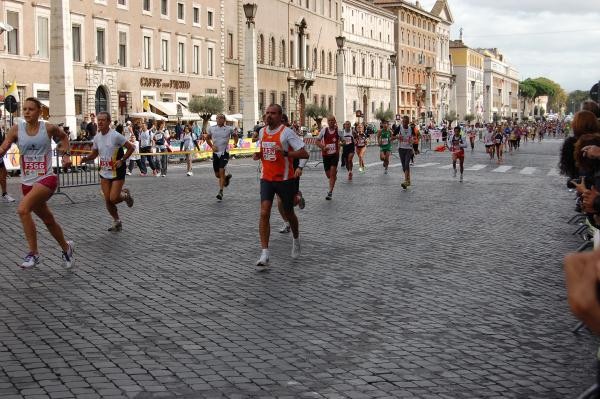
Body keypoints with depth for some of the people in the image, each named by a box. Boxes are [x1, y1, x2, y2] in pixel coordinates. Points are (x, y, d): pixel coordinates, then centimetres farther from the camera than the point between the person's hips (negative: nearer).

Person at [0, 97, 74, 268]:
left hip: (47, 179, -4)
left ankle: (33, 253, -16)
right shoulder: (16, 129, -1)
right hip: (27, 182, 4)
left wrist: (66, 154, 4)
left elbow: (63, 137, 16)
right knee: (48, 220, 18)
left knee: (22, 209, -26)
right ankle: (66, 247, 42)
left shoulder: (48, 128, -4)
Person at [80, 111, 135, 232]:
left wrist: (122, 160, -16)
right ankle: (117, 222, 22)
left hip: (117, 172, -6)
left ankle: (125, 194, 22)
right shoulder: (97, 138, 3)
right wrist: (85, 158, -5)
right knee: (107, 200, 3)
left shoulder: (116, 136, -15)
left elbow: (131, 148, -9)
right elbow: (94, 154, 15)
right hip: (104, 173, 6)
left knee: (113, 199, -12)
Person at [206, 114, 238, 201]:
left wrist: (235, 143, -2)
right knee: (217, 175, 9)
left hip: (224, 153, -3)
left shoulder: (229, 129, -4)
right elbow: (207, 138, 16)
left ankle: (220, 192, -14)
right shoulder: (211, 128, 1)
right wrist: (212, 146, 1)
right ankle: (227, 177, 43)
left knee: (221, 171, -18)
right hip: (215, 153, 3)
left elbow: (235, 136, 15)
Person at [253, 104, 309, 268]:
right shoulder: (262, 132, 6)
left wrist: (285, 153, -29)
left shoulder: (287, 132, -13)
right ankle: (264, 254, -15)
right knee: (264, 213, -12)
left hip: (285, 179, -4)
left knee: (289, 213, 13)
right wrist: (257, 155, 3)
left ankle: (296, 238, 45)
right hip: (266, 179, 4)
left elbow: (304, 154, -17)